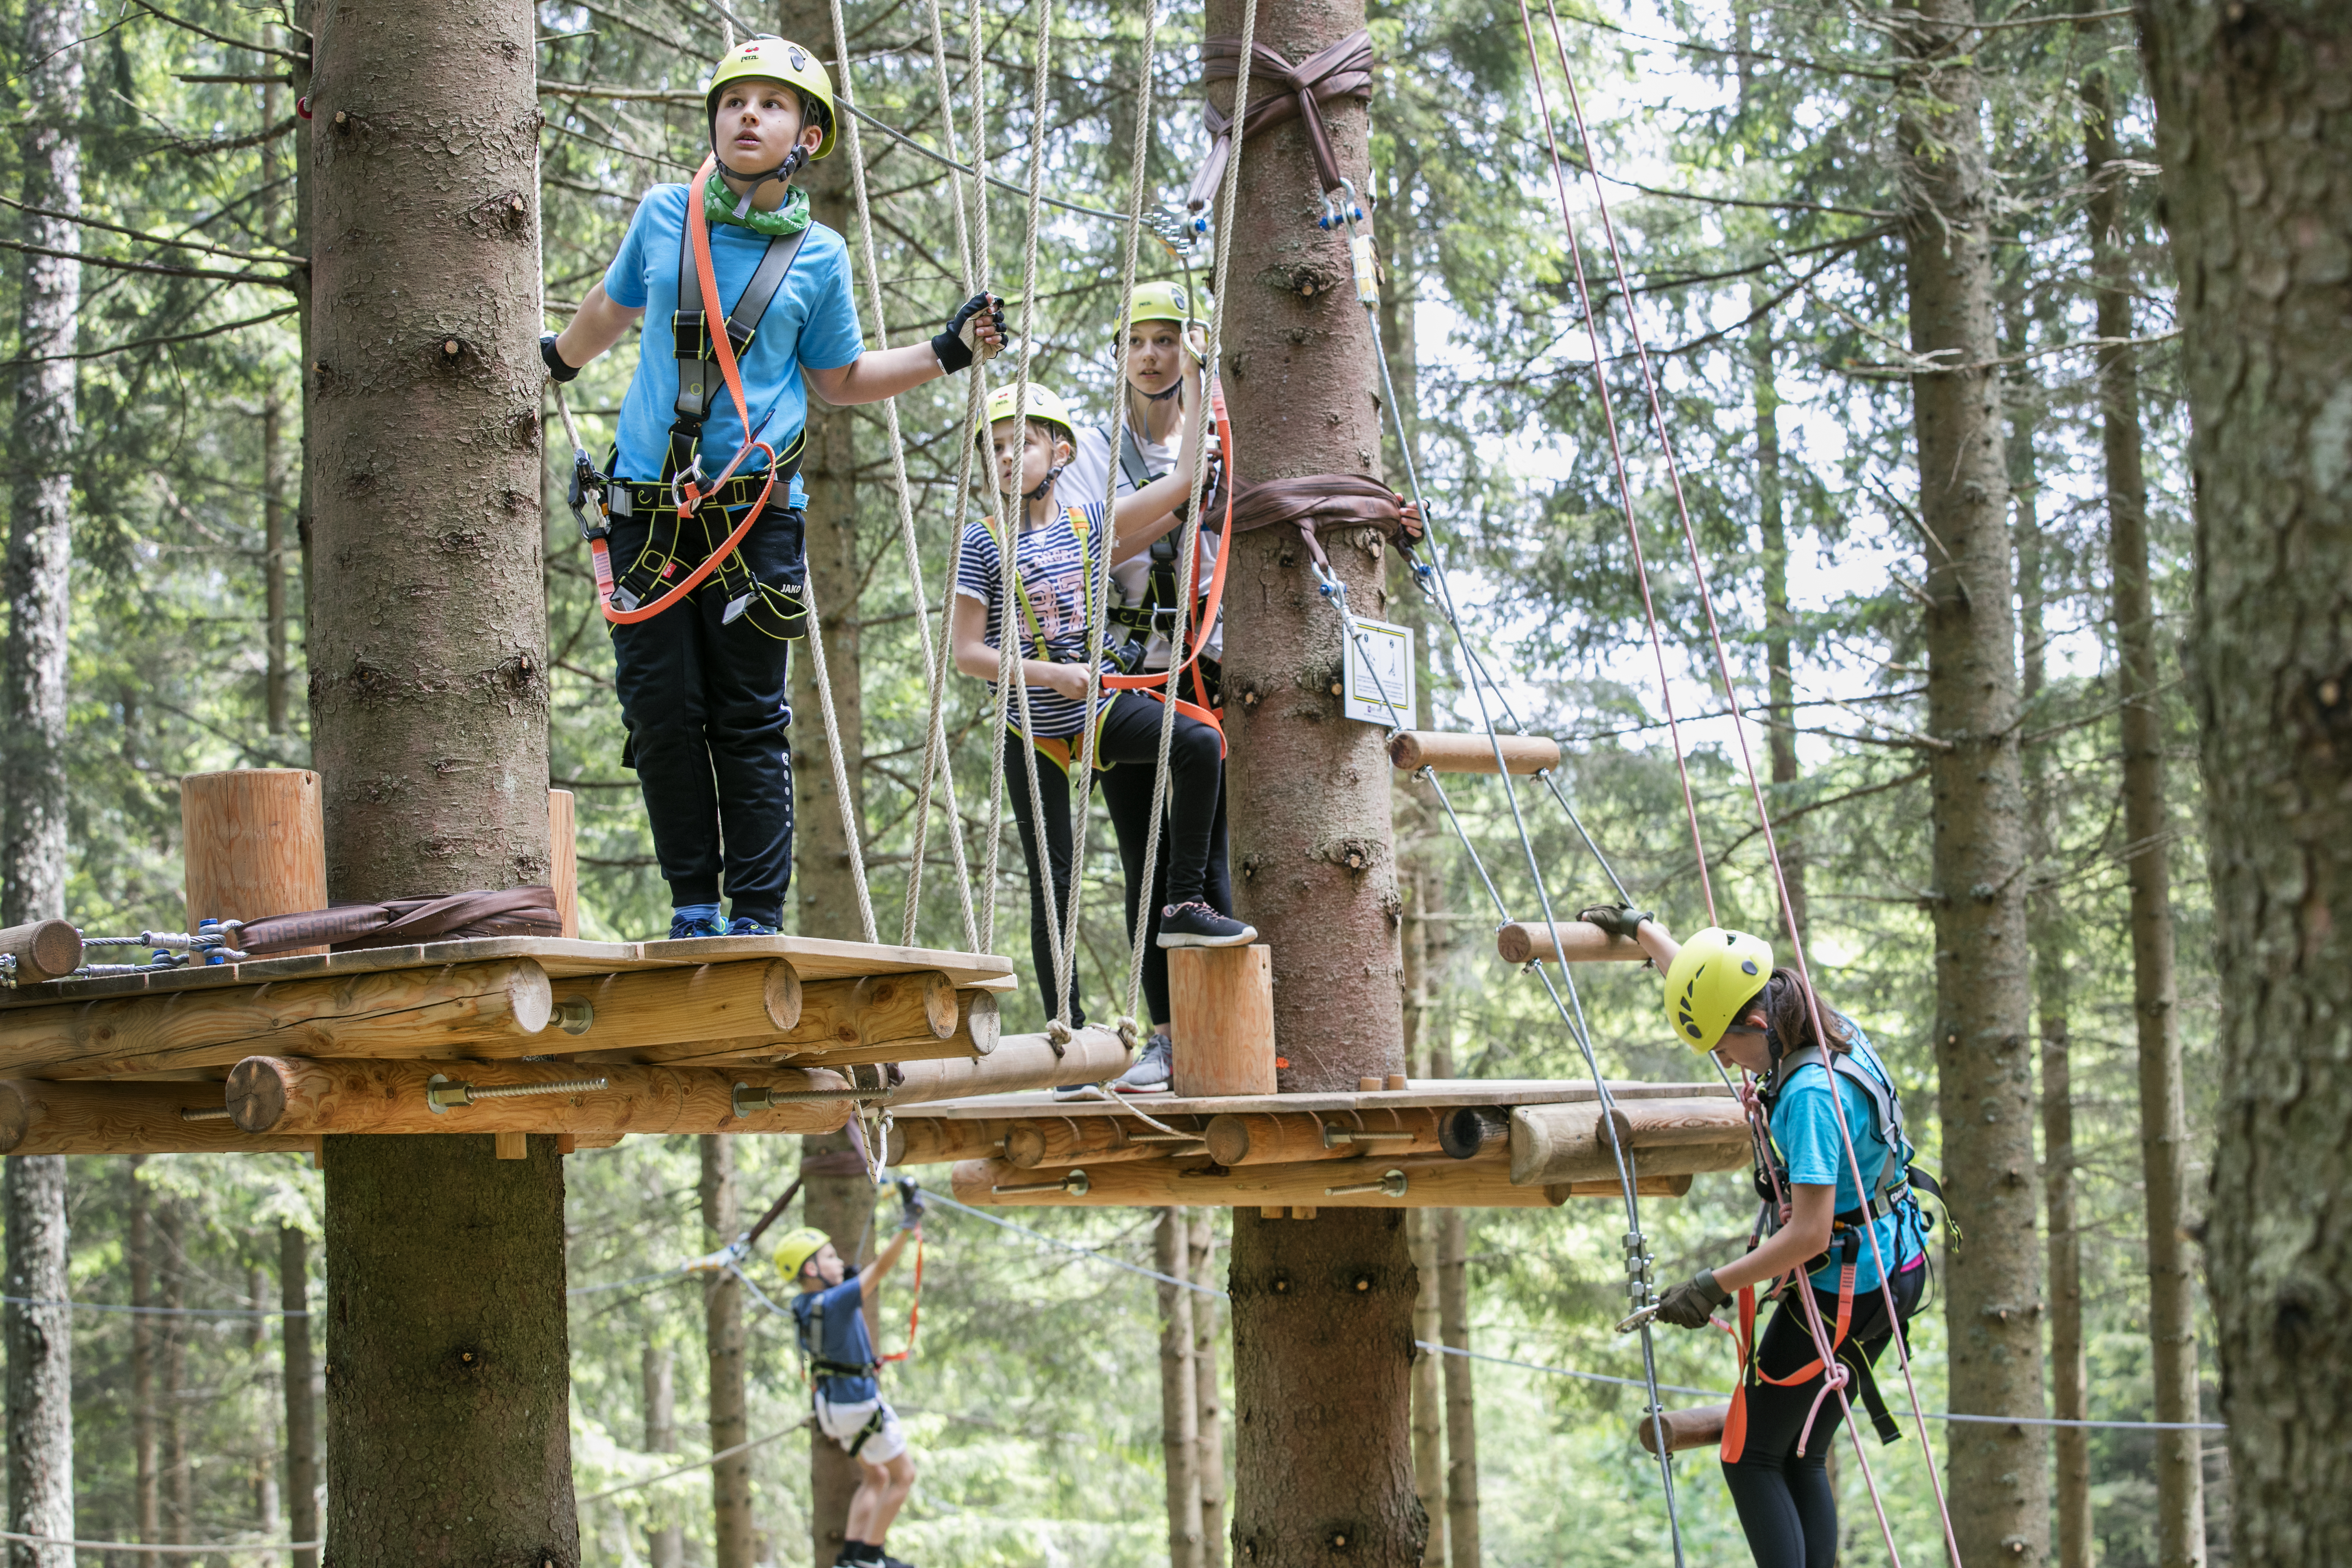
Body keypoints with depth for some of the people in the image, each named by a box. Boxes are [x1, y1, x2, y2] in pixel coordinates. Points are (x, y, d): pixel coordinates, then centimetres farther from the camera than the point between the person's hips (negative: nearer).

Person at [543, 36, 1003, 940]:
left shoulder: (818, 256, 6)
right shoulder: (663, 217, 8)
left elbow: (840, 380, 18)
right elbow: (612, 310, 28)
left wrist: (948, 353, 8)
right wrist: (555, 360, 43)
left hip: (755, 512, -1)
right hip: (648, 507, 1)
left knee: (748, 718, -1)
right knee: (660, 709, -1)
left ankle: (758, 915, 3)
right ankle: (693, 901, 9)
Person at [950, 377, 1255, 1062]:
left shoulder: (1089, 519, 0)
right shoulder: (984, 543, -9)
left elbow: (1182, 478, 1)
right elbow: (966, 653, -11)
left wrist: (1194, 382, 2)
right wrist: (1051, 674, -22)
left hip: (1101, 710, 2)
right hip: (1032, 733, -2)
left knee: (1200, 744, -25)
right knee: (1051, 883, 0)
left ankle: (1184, 906, -14)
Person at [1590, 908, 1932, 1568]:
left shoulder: (1811, 1094, -27)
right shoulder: (1834, 1032, 1)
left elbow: (1808, 1235, -29)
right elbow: (1715, 991, 19)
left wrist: (1714, 1285, -21)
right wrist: (1643, 931, 29)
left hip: (1841, 1292, -9)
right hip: (1893, 1272, 9)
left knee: (1751, 1458, 0)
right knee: (1801, 1459, 14)